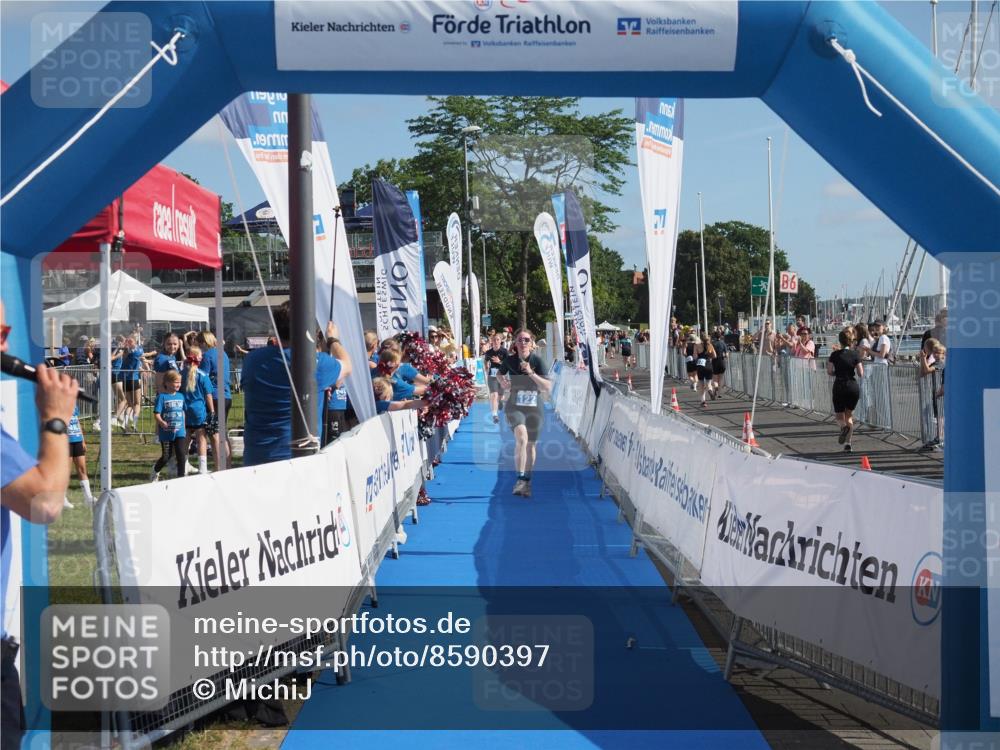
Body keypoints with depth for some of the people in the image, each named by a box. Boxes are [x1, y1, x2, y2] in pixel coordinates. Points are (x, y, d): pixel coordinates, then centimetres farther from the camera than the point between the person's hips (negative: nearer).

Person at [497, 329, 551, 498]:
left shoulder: (538, 361, -7)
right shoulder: (510, 360, -3)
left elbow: (548, 387, -14)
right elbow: (499, 373, 20)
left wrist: (531, 373, -23)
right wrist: (502, 381, -3)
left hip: (534, 408, 1)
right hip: (515, 406, -1)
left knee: (530, 445, 11)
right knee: (522, 437, -27)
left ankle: (527, 482, 27)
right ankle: (520, 478, -27)